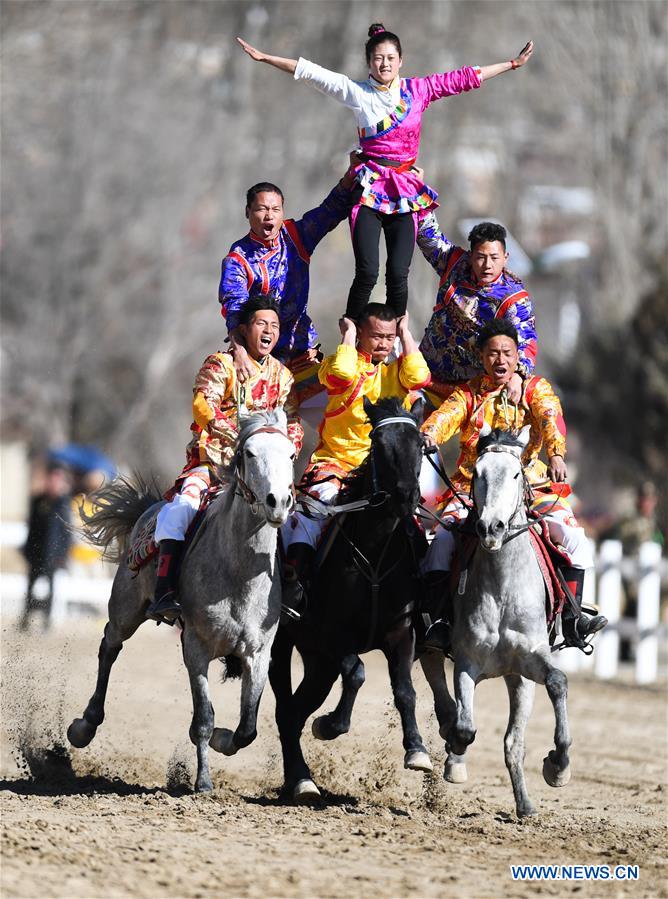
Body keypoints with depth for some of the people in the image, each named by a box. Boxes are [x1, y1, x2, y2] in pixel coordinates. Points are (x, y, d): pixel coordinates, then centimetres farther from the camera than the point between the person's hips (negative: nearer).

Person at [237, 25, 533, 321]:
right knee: (367, 273, -14)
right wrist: (264, 58, 1)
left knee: (398, 275, -5)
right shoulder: (356, 92, 5)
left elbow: (464, 78, 11)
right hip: (369, 187, -2)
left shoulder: (417, 90, 9)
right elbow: (309, 71, 4)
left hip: (404, 191, 2)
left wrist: (513, 64, 12)